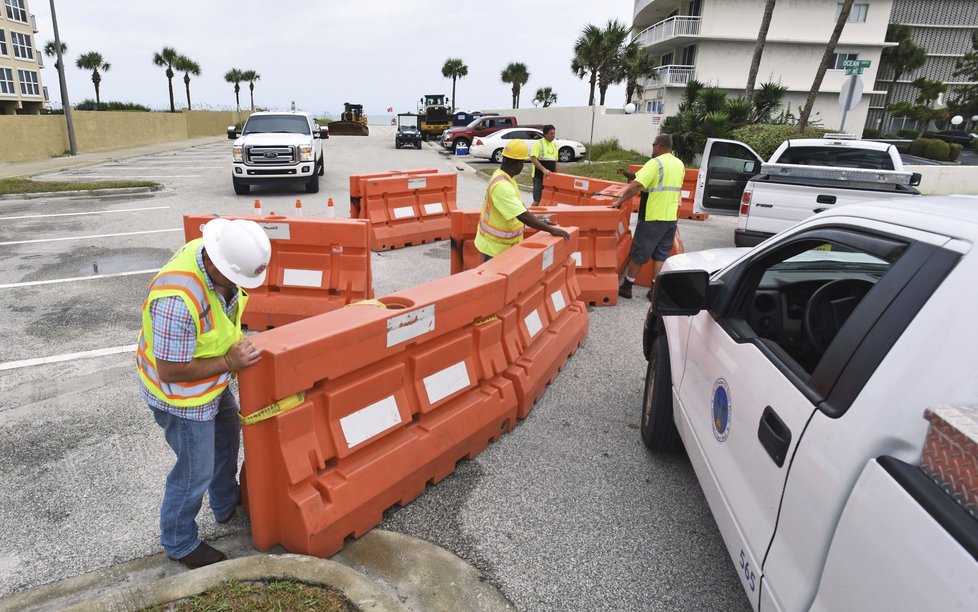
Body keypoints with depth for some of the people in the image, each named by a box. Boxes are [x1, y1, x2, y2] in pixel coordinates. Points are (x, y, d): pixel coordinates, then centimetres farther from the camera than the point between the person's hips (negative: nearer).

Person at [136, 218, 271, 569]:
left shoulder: (215, 255, -14)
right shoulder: (178, 300, -40)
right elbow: (171, 372, -30)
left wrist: (236, 346, -4)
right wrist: (229, 363, -23)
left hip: (213, 381, 9)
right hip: (181, 394, -9)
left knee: (227, 433, 28)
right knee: (195, 471, 8)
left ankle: (227, 503, 53)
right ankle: (179, 543, 35)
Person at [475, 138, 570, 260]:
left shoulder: (503, 177, 4)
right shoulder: (501, 185, -30)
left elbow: (519, 206, 15)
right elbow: (523, 216, -34)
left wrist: (538, 220, 8)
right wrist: (551, 230, -28)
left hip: (502, 243, 10)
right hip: (495, 247, -10)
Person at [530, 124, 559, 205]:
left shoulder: (554, 145, 13)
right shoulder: (538, 143, -8)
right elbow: (533, 158, -19)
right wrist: (544, 169, -29)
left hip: (550, 177, 6)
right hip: (539, 177, -6)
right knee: (537, 201, -7)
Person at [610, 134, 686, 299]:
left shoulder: (655, 163, -14)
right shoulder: (680, 164, 11)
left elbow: (636, 186, -24)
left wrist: (619, 201, -18)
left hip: (652, 217, -7)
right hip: (671, 217, 7)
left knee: (638, 254, 4)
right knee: (661, 255, 11)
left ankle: (626, 287, 13)